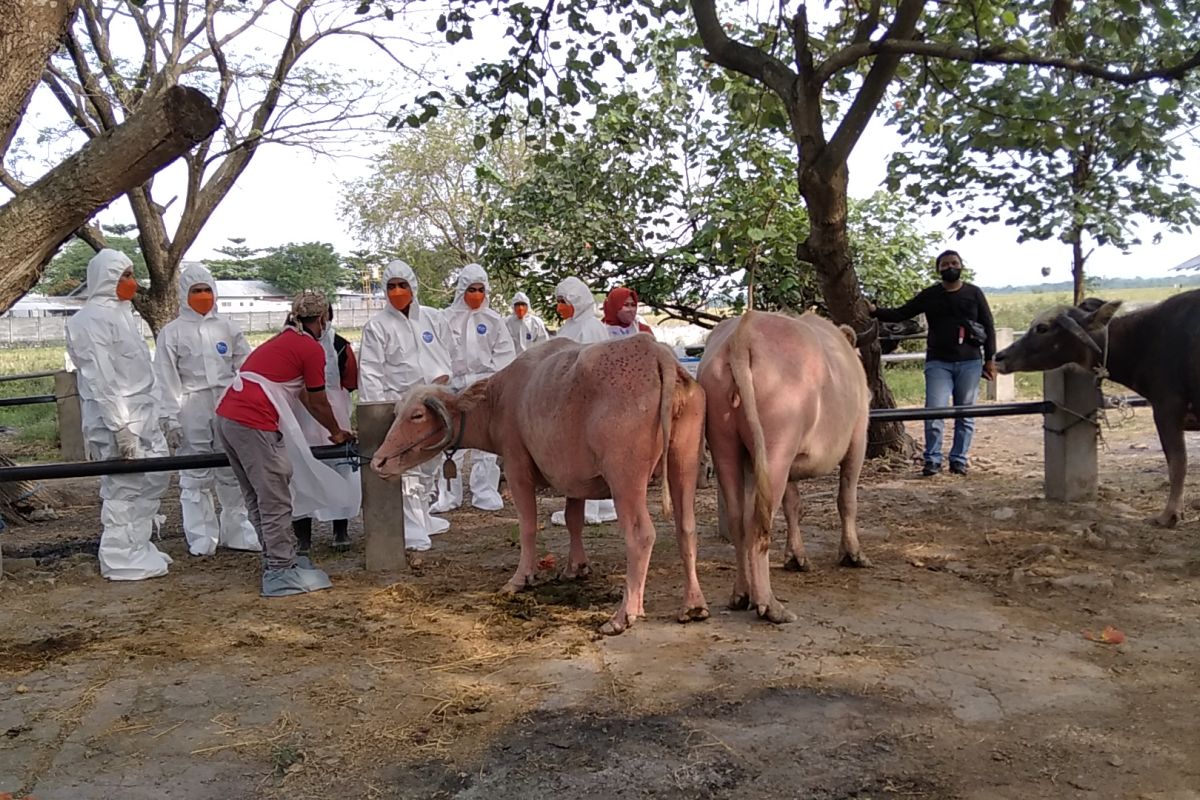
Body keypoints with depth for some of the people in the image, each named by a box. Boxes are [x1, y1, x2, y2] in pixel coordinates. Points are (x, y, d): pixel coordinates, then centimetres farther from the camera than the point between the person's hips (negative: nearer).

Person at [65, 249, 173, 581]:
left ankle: (137, 547, 26)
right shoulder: (93, 319, -13)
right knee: (123, 488, -1)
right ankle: (121, 559, 11)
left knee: (154, 477, 13)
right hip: (117, 418, -9)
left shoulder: (121, 313, 16)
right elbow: (101, 379, -19)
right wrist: (120, 427, -23)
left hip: (143, 415, 9)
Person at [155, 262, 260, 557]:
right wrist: (170, 418, -6)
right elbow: (166, 379, -1)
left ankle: (237, 533, 17)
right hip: (192, 410, -2)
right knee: (196, 477, 4)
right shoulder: (172, 332, 3)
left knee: (233, 474, 7)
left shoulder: (227, 328, 10)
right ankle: (201, 540, 12)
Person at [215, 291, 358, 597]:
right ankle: (281, 574, 3)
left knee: (258, 499, 16)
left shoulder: (281, 340, 24)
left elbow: (304, 397, 29)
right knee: (276, 502, -2)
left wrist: (333, 429, 36)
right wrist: (336, 432, 22)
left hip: (226, 417, 10)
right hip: (254, 425, -10)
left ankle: (276, 560, 26)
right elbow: (319, 402, 5)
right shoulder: (311, 348, -4)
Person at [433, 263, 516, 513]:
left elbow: (506, 353, 4)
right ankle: (448, 495, 8)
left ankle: (485, 493, 13)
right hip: (454, 387, -1)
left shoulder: (493, 320, 6)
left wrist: (490, 378, -5)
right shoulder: (447, 318, 2)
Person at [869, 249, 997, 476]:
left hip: (969, 363, 1)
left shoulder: (974, 293, 7)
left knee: (965, 415, 4)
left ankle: (959, 459, 13)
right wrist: (875, 311, -10)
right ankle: (932, 460, 0)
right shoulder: (929, 296, 8)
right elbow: (900, 314, 6)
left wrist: (990, 359, 4)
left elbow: (988, 326, 9)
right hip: (938, 362, 0)